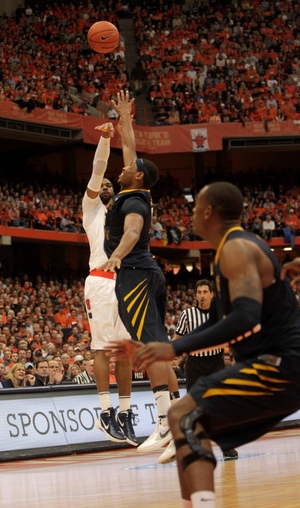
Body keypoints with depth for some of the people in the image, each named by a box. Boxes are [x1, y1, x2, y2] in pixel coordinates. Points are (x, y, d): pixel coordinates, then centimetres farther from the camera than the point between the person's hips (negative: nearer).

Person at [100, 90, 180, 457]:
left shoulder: (134, 201, -9)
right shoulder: (137, 195, 16)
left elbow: (133, 231, -32)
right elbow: (129, 148, 30)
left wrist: (116, 255, -50)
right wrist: (124, 117, 39)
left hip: (135, 275, -10)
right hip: (148, 274, 10)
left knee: (149, 345, -18)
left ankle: (166, 423, -26)